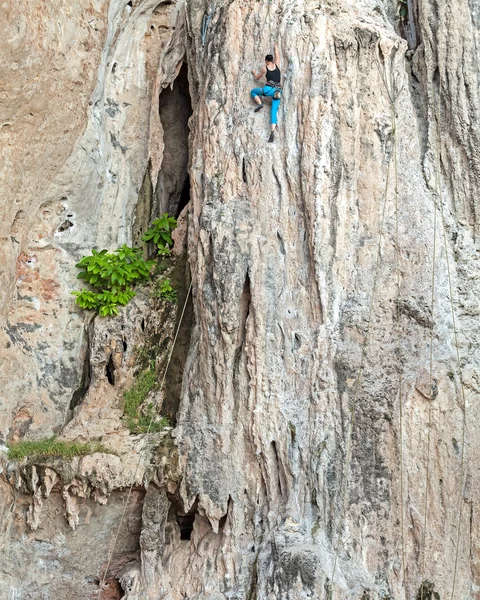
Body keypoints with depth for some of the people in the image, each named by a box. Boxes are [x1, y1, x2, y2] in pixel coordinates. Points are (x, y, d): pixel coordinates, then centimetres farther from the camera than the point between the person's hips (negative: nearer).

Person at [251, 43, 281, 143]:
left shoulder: (265, 68, 4)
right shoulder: (277, 64, 9)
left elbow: (257, 77, 19)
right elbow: (277, 55, 29)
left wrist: (254, 73, 39)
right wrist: (276, 47, 46)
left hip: (268, 89, -3)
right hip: (277, 92, 3)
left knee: (253, 91, 24)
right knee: (274, 112, 0)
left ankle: (260, 104, -2)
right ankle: (272, 132, -16)